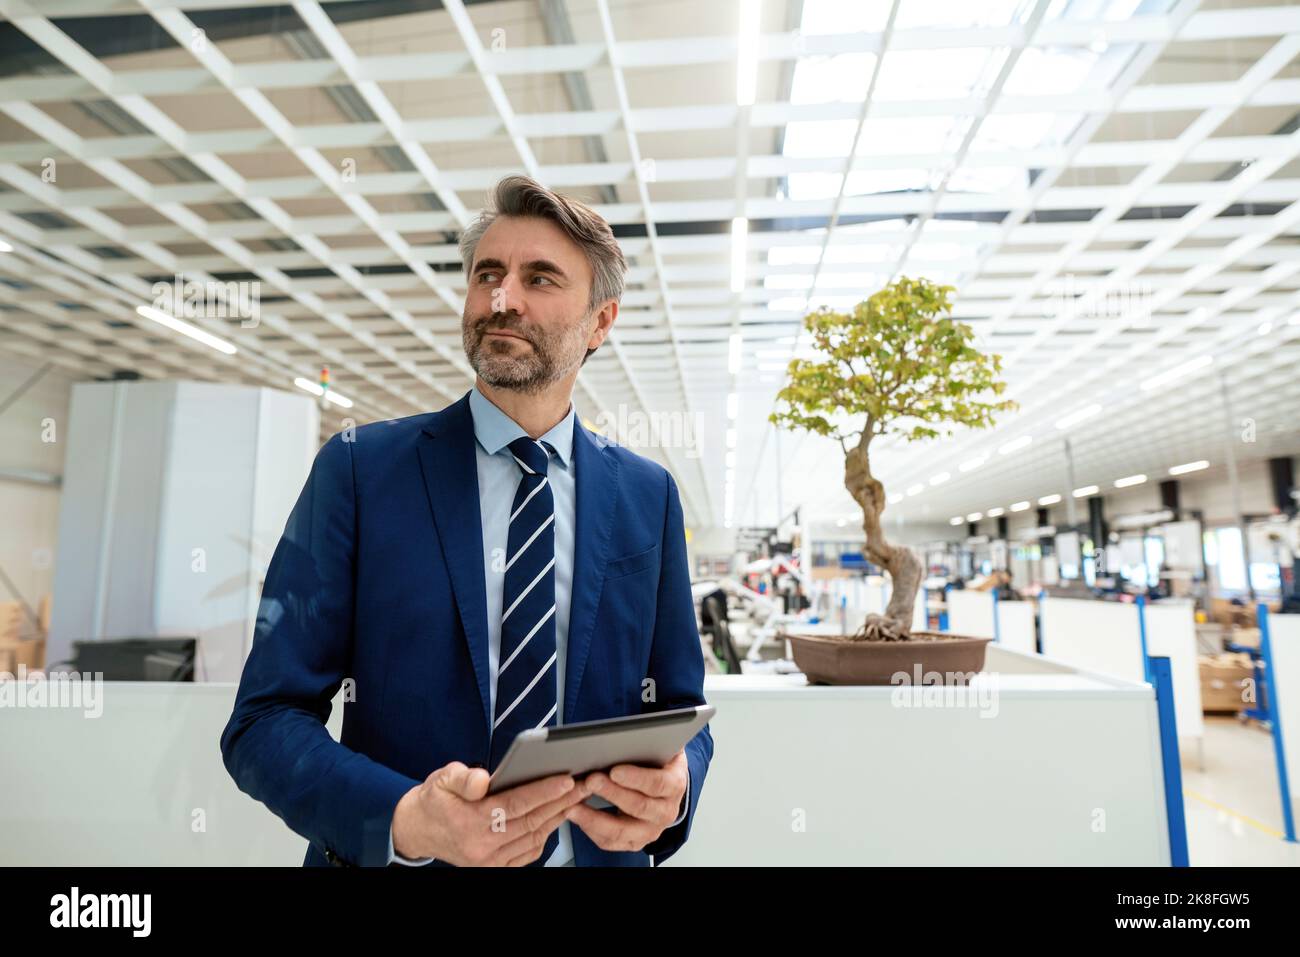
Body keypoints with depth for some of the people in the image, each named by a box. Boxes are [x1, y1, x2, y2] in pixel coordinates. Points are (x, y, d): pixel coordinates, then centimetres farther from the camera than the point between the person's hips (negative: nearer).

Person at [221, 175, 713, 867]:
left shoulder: (648, 496, -4)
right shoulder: (360, 467, -9)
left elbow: (680, 711, 2)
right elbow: (264, 719, -10)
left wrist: (673, 786, -20)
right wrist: (404, 819, -27)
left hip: (597, 850, 3)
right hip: (395, 854, -1)